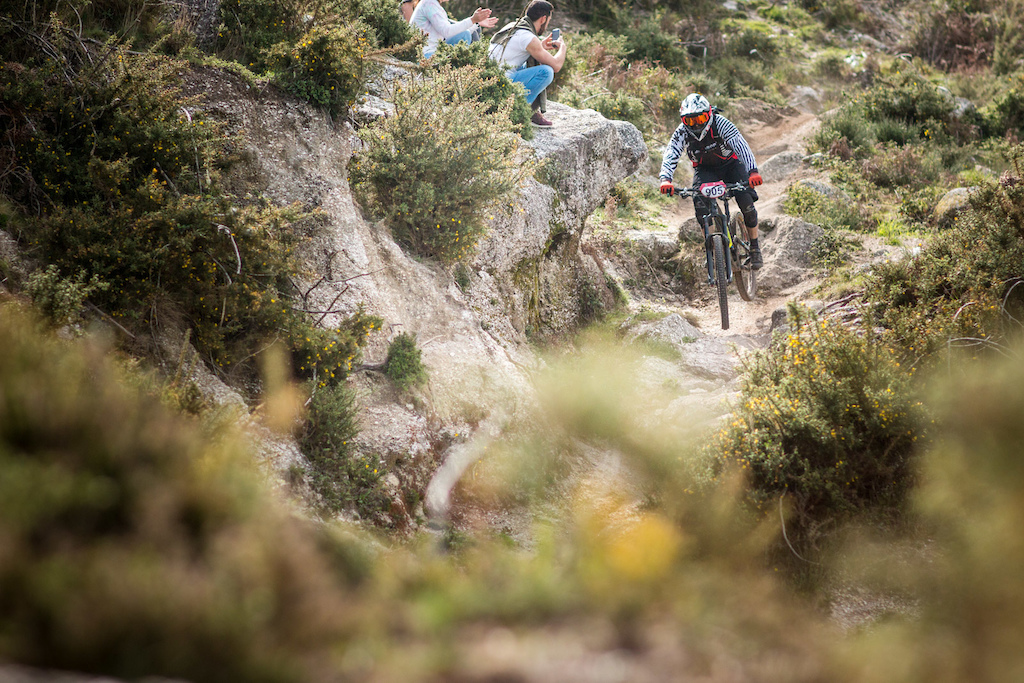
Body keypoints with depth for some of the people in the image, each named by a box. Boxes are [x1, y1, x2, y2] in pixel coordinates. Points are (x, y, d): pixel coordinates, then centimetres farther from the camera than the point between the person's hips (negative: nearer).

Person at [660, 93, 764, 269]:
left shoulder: (720, 123, -30)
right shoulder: (682, 132, -23)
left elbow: (741, 146, -39)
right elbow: (671, 154, -33)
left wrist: (753, 171, -54)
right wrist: (666, 179, -52)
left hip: (730, 164, -2)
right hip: (705, 169, 2)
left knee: (745, 200, -20)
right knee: (699, 200, -26)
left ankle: (754, 246, 0)